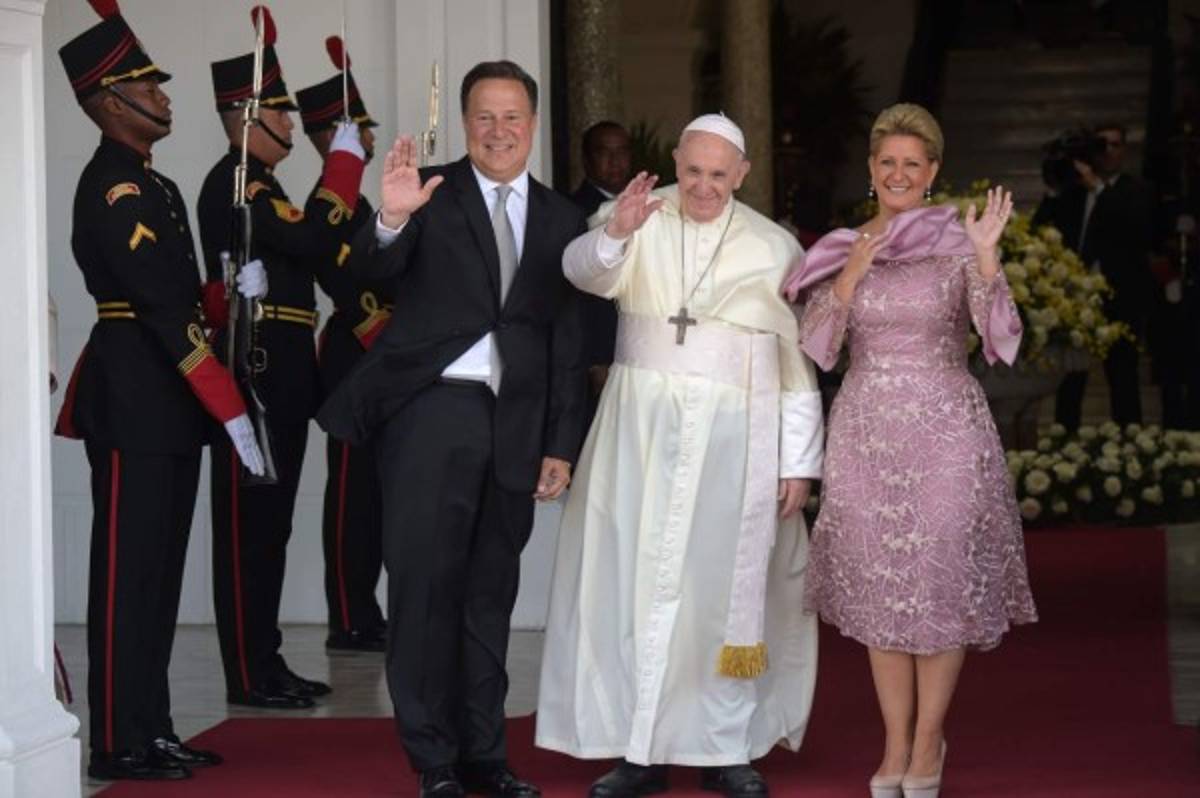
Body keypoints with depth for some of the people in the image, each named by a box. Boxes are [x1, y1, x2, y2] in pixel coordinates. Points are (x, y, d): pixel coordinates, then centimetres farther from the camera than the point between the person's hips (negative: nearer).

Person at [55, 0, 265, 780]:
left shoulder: (157, 186, 17)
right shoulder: (112, 186, -14)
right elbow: (164, 309, -21)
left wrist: (234, 294, -3)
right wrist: (231, 408, -23)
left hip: (169, 400, 10)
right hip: (132, 397, -10)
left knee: (161, 569, 12)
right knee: (129, 571, -5)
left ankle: (153, 730, 19)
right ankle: (119, 744, 0)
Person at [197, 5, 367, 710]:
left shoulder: (258, 183, 19)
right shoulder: (236, 182, -12)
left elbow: (304, 257, 20)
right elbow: (314, 243, -22)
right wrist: (344, 161, -14)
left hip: (281, 372, 10)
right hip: (257, 370, -10)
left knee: (270, 521, 13)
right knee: (249, 524, -5)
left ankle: (266, 662, 19)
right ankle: (250, 675, -1)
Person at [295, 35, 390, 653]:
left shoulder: (347, 199, 18)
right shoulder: (329, 202, -12)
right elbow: (347, 285, -20)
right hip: (355, 363, -10)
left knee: (365, 492, 11)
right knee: (354, 493, -5)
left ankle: (361, 616, 16)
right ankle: (351, 622, -1)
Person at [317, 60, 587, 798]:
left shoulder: (561, 219, 10)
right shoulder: (430, 193, 0)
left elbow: (568, 342, 10)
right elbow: (373, 268, -15)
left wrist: (562, 445, 6)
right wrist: (391, 219, -37)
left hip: (515, 426, 3)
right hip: (431, 411, -3)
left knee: (491, 596, 11)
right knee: (425, 586, -1)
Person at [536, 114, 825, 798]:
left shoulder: (775, 247, 3)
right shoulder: (643, 221, 1)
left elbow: (799, 362, 4)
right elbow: (586, 270, -20)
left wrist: (800, 462, 0)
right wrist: (614, 233, -41)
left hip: (736, 439, 0)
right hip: (643, 430, 0)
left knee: (729, 589, 4)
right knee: (637, 581, 0)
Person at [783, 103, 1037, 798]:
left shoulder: (959, 244, -2)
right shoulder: (840, 250, 6)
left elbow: (1003, 339, -13)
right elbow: (816, 350, -1)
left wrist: (986, 256, -25)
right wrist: (852, 276, -11)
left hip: (945, 429, -3)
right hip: (866, 432, 3)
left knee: (942, 584, 2)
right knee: (879, 588, 7)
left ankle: (928, 742, 15)